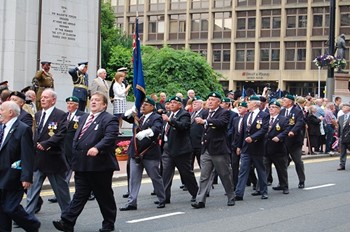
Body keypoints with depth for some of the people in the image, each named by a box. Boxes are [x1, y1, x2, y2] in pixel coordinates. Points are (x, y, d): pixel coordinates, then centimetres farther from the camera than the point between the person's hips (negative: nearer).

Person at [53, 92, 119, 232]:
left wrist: (97, 148, -37)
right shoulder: (83, 118, 19)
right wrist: (75, 159, 18)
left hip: (100, 165, -7)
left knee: (104, 196, 6)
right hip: (82, 165, 7)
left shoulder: (109, 119, -6)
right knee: (80, 195, 5)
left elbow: (110, 137, -21)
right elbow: (77, 137, 24)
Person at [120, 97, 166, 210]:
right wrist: (133, 110, -4)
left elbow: (156, 129, -27)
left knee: (156, 177, 8)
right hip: (136, 153, 6)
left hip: (150, 154, -6)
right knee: (134, 178, 5)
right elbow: (126, 117, 14)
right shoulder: (138, 116, 11)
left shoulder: (156, 118, -8)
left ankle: (162, 200, 23)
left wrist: (145, 133, -46)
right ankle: (132, 202, 8)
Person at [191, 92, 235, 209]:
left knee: (225, 175, 7)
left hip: (219, 150, -6)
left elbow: (221, 122, -28)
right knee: (204, 176, 1)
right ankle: (200, 200, -2)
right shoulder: (206, 113, 15)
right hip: (206, 151, 6)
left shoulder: (224, 112, -7)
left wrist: (204, 121, -37)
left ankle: (231, 198, 22)